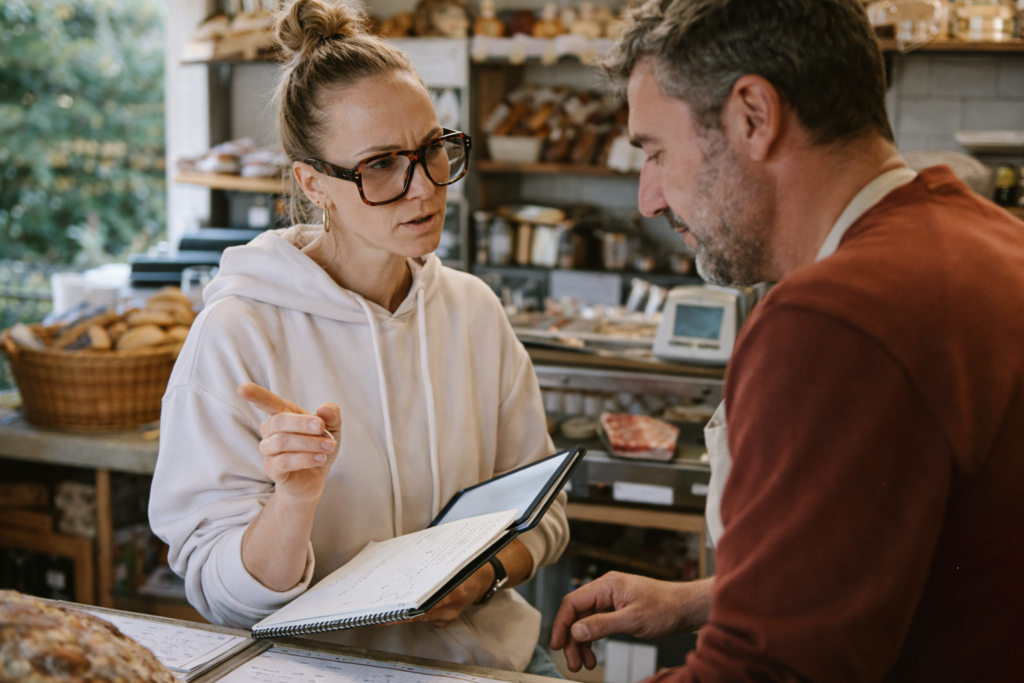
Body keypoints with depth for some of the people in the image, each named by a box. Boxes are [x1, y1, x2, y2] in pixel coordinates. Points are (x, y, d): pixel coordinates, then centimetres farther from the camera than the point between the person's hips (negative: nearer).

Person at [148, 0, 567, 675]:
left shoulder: (474, 310, 3)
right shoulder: (237, 336, -11)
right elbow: (225, 598, -9)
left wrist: (487, 570, -8)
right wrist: (295, 498, -28)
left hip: (486, 646, 4)